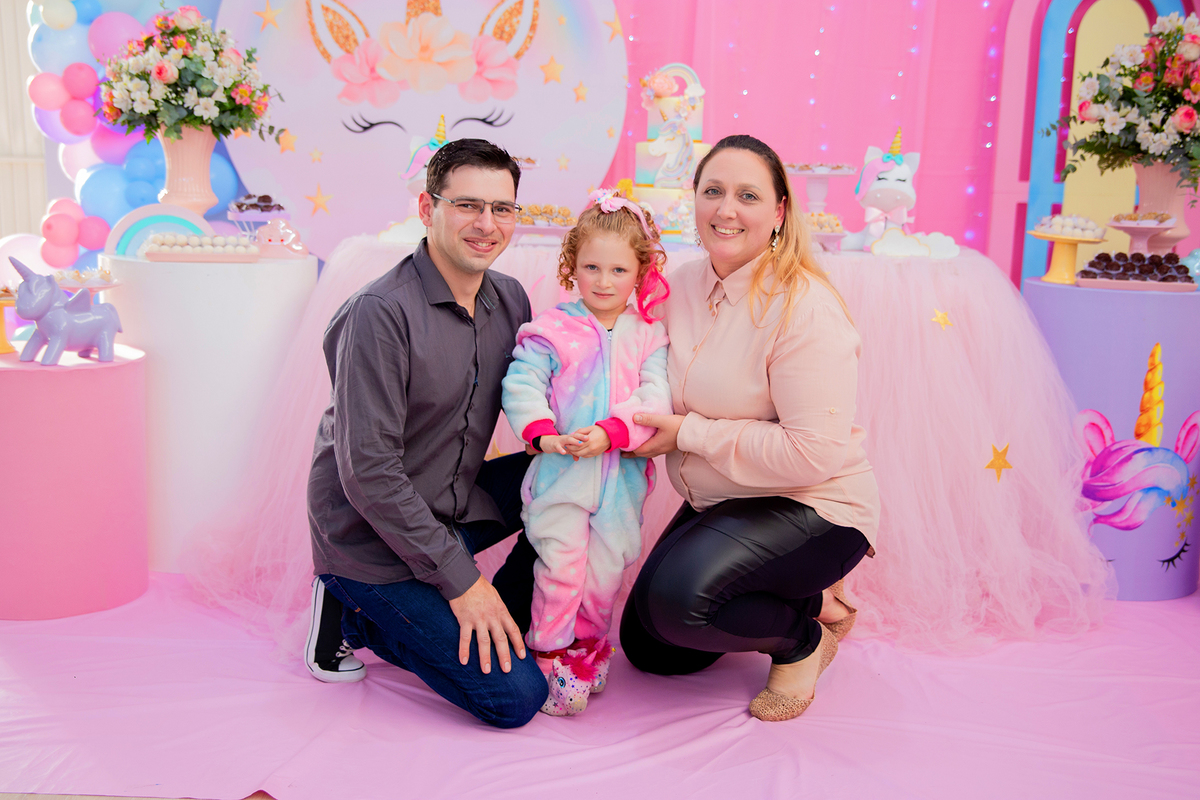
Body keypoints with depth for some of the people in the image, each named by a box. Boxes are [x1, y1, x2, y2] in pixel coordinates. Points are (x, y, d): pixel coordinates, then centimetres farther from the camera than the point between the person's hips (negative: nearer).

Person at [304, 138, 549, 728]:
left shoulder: (510, 300, 1)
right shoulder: (381, 313, -23)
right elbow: (368, 471, -24)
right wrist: (461, 579, -22)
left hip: (454, 506, 8)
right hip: (370, 535, -8)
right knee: (516, 697, -11)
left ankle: (502, 623, 9)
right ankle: (354, 617, 4)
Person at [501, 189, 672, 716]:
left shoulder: (648, 336, 4)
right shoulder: (550, 329, 0)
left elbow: (656, 397, -6)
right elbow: (521, 385, -5)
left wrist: (610, 431, -21)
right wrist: (543, 433, -21)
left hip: (623, 471, 2)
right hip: (561, 469, -2)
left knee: (606, 567, 9)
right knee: (560, 563, -4)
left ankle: (587, 645, 32)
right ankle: (548, 656, 15)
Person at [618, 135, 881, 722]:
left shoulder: (803, 306, -23)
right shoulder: (683, 285, 0)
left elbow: (814, 452, -28)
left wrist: (688, 434, -22)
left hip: (814, 509, -8)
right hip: (719, 504, 8)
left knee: (676, 596, -31)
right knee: (645, 646, 11)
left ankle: (802, 633, -1)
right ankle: (782, 597, 25)